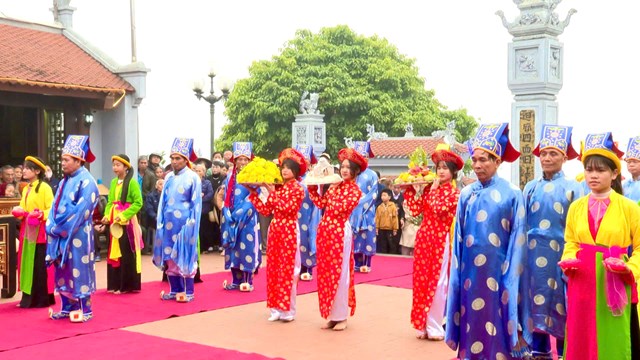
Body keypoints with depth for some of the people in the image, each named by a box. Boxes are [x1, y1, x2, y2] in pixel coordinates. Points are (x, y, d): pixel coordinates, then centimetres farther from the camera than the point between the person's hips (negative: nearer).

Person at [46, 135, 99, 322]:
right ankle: (67, 307, 21)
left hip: (77, 236, -8)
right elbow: (56, 206, 14)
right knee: (62, 271, 11)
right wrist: (52, 226, -1)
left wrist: (60, 228, -14)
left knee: (79, 271, -3)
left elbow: (81, 211, -17)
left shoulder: (86, 181, -12)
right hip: (60, 235, 8)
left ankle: (85, 310, 5)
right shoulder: (64, 182, 14)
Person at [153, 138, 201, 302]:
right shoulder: (168, 177, 10)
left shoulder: (193, 177, -5)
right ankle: (175, 290, 17)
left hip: (184, 223, -5)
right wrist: (160, 221, 5)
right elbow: (163, 201, 12)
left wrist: (191, 224, -10)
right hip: (169, 223, 5)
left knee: (185, 256, 0)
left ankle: (189, 292, 8)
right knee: (169, 256, 7)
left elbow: (196, 204, -5)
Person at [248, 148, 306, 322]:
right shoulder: (277, 187, 12)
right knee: (273, 268, 7)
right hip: (274, 229, 6)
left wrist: (272, 192, -18)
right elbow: (265, 210, 7)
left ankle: (288, 310, 4)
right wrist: (253, 193, 3)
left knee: (288, 270, -3)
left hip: (289, 231, -6)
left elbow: (286, 208, -20)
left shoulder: (298, 188, -6)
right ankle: (276, 308, 15)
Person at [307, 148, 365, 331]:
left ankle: (341, 316, 7)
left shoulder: (355, 191, -5)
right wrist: (312, 187, 8)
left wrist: (330, 191, -12)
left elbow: (338, 208, -17)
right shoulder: (335, 186, 14)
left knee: (339, 274, -2)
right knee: (325, 273, 9)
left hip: (340, 232, -7)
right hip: (325, 230, 7)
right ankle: (331, 315, 18)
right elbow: (321, 203, 11)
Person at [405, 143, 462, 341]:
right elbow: (415, 210, 3)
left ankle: (434, 326, 7)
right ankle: (424, 324, 16)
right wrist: (410, 189, 0)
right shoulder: (428, 189, 10)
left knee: (437, 283, 0)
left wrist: (434, 189, -10)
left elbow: (437, 209, -19)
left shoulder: (455, 194, -4)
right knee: (421, 280, 7)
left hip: (440, 240, -5)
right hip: (423, 238, 5)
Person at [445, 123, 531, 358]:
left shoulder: (512, 194, -5)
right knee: (472, 321, 8)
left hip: (498, 271, -3)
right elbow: (458, 236, 8)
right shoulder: (466, 194, 6)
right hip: (470, 271, 3)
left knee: (497, 322, 2)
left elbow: (517, 239, -5)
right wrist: (456, 272, 5)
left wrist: (511, 275, -7)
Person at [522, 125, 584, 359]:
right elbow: (522, 224, 10)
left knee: (562, 305, 3)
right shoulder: (531, 187, 8)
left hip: (561, 254, -3)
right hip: (534, 254, 3)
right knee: (536, 301, 7)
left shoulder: (573, 188, 0)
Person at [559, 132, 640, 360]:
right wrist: (569, 260, -7)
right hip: (582, 283, 3)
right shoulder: (576, 207, 6)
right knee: (581, 341, 8)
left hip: (615, 285, -3)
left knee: (613, 341, 4)